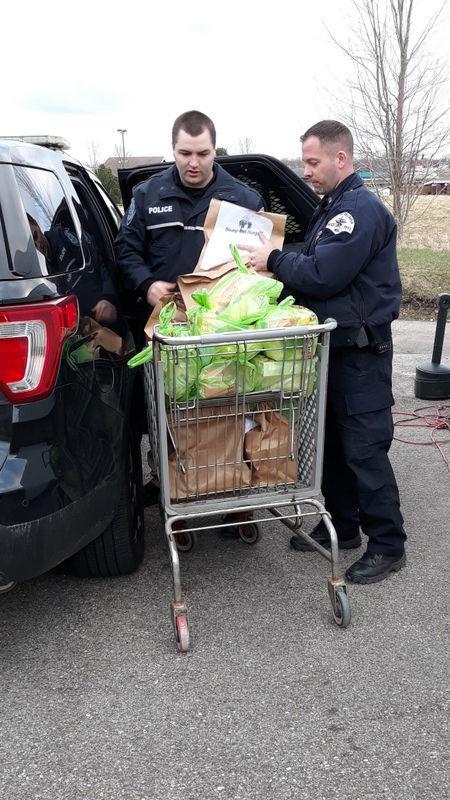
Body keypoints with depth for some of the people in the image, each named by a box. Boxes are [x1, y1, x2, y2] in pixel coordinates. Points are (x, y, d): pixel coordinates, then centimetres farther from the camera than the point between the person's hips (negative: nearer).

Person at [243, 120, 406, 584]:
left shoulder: (361, 210, -16)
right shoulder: (331, 207, 17)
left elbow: (323, 275, -24)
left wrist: (275, 261, -11)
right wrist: (280, 263, 3)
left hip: (361, 353, -10)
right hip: (333, 347, 10)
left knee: (364, 449, -4)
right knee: (332, 442, 15)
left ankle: (388, 546, 10)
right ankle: (341, 526, 29)